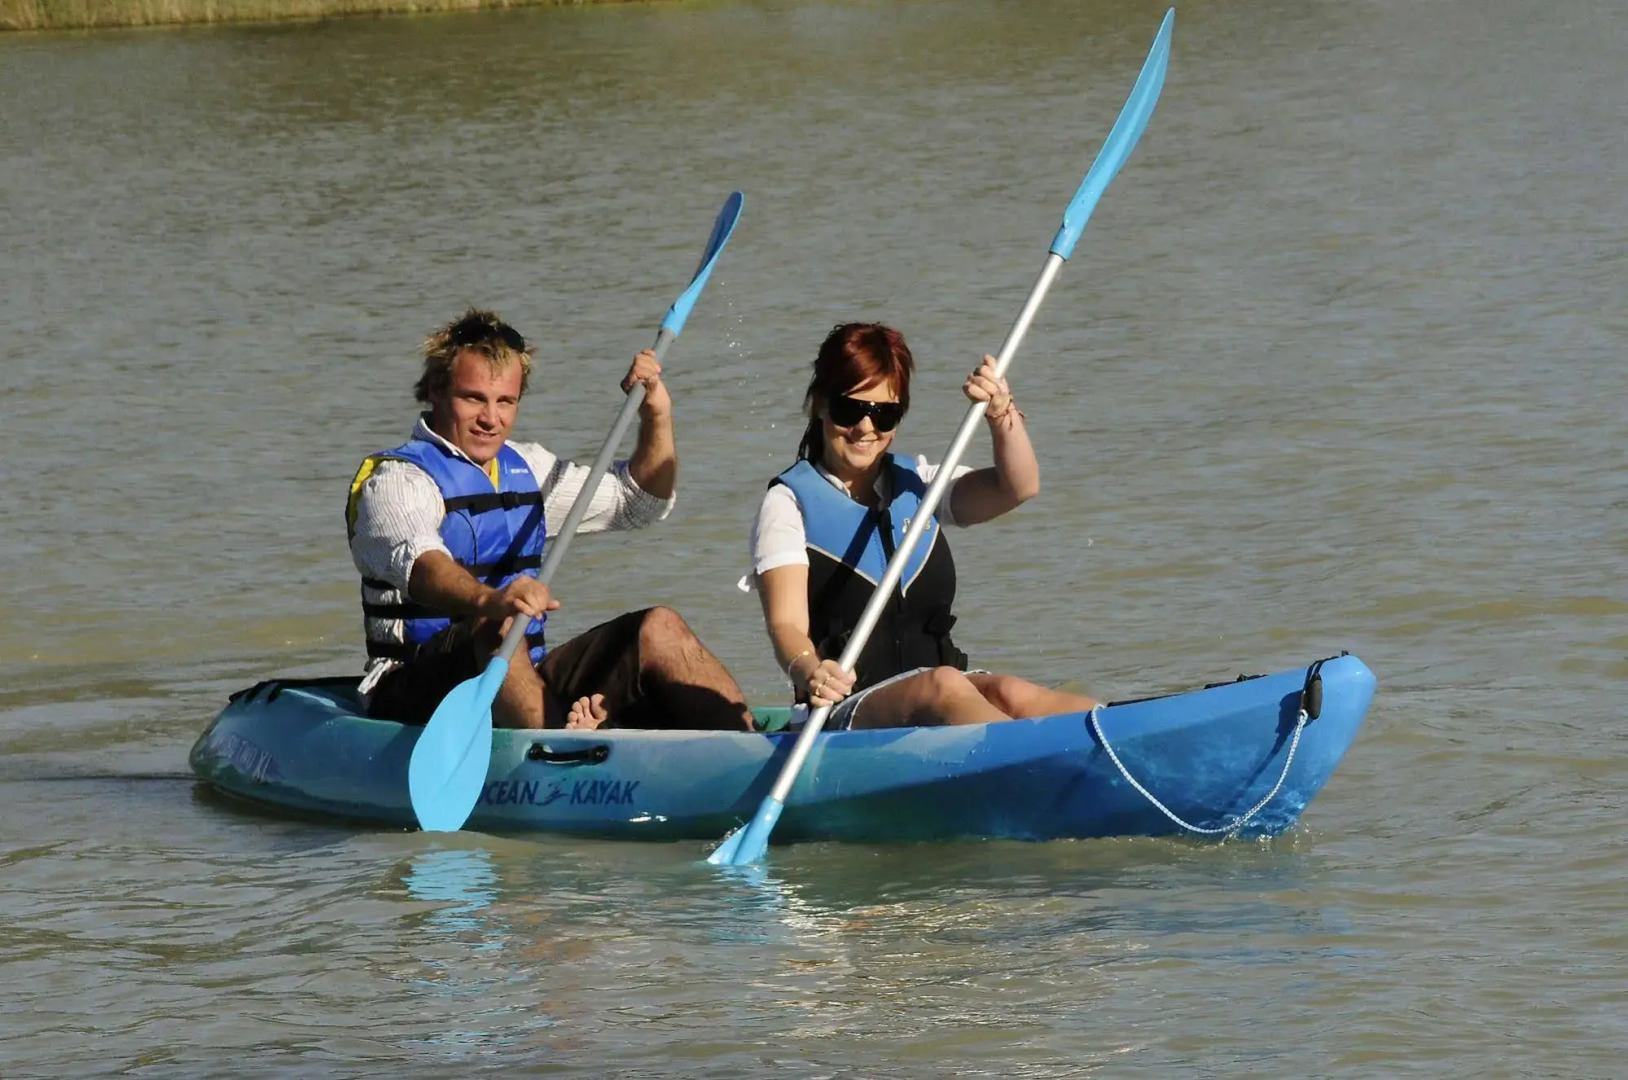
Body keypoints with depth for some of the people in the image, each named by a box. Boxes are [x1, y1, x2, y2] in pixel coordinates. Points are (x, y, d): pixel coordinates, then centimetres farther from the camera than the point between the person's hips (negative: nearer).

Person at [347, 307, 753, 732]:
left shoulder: (525, 470, 18)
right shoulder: (395, 479, -7)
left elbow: (639, 501, 26)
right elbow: (417, 564, -29)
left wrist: (656, 417, 9)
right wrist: (488, 599, -49)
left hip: (525, 683, 7)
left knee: (659, 630, -7)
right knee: (494, 629, -36)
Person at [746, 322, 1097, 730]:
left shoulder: (918, 484, 20)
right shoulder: (788, 504, 4)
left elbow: (1019, 487, 3)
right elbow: (785, 623, -12)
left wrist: (1001, 414, -15)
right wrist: (806, 670, -34)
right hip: (843, 712, -4)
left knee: (1009, 694, -29)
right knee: (942, 687, -35)